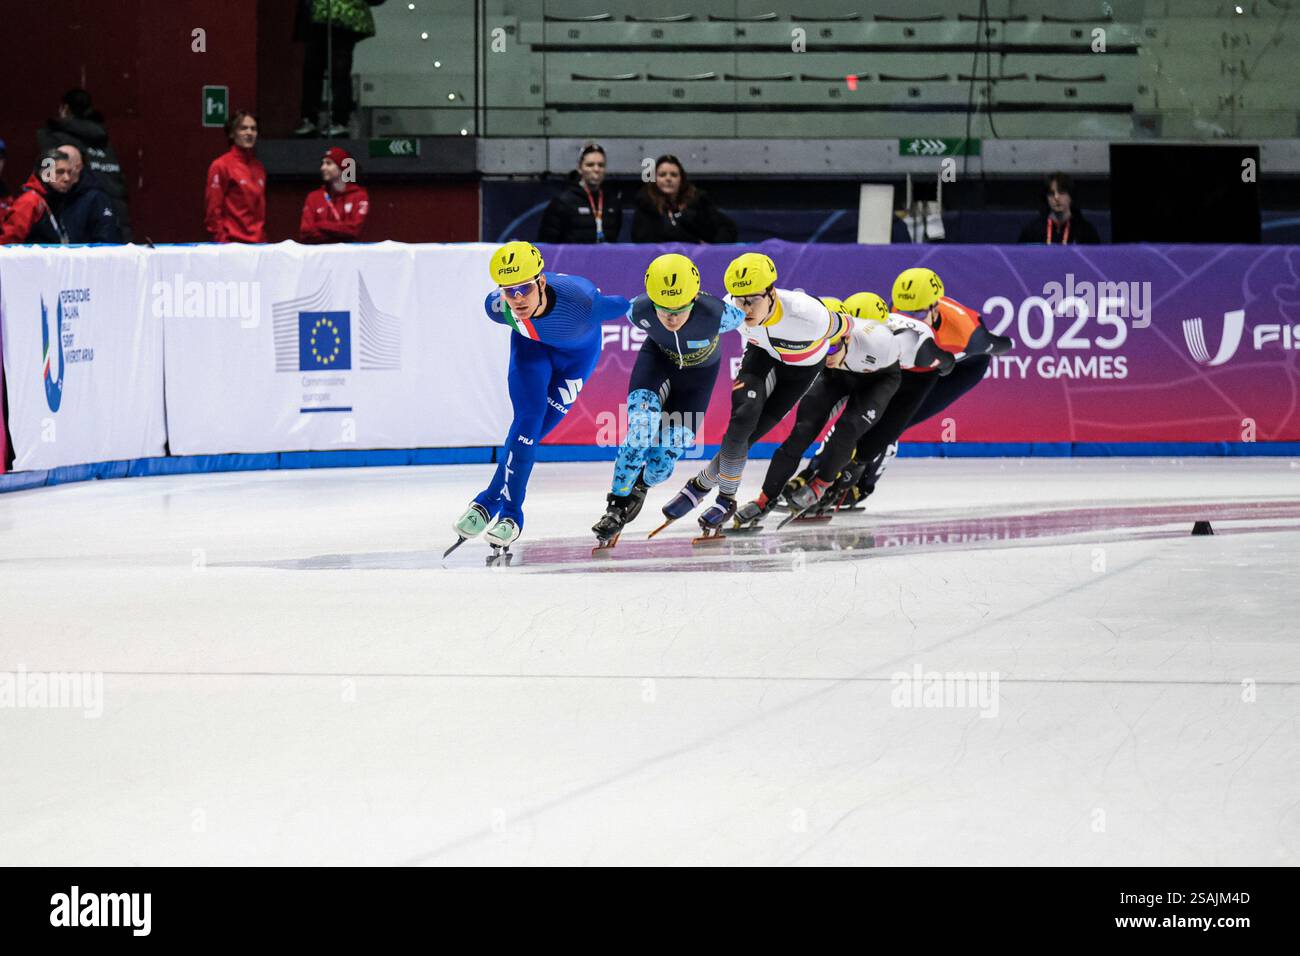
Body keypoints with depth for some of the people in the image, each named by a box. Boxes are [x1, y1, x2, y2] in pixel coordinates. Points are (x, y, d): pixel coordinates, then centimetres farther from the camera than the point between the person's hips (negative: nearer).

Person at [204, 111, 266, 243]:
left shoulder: (259, 168, 14)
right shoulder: (220, 166, -4)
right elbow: (212, 209, -6)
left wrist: (262, 238, 15)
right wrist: (220, 241, -11)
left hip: (257, 243, 6)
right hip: (231, 242, -6)